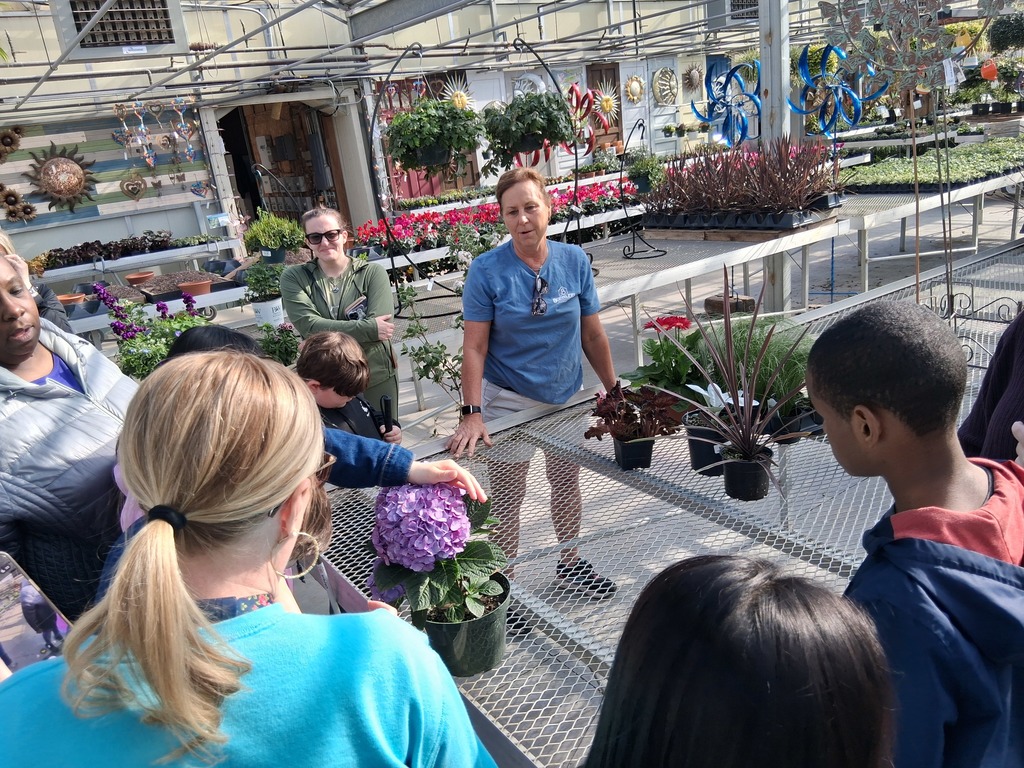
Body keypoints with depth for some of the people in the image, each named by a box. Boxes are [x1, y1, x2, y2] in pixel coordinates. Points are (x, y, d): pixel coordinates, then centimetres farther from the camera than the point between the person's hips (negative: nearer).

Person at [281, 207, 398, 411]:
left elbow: (379, 326, -16)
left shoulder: (373, 272, -4)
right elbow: (309, 326, -16)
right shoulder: (294, 278, -2)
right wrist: (369, 328, -21)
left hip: (377, 378, 0)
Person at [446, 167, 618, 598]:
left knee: (567, 484, 20)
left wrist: (614, 390, 6)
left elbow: (592, 335, 3)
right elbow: (474, 346, -14)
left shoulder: (575, 261, -4)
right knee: (507, 498, 6)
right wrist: (471, 413, -21)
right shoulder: (486, 271, -13)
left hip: (567, 397, 4)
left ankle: (570, 563, 43)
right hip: (508, 401, -3)